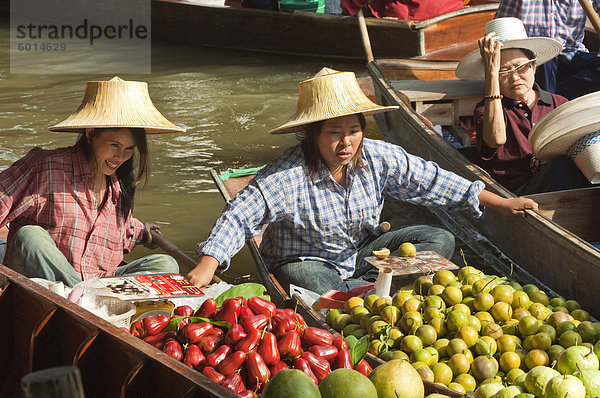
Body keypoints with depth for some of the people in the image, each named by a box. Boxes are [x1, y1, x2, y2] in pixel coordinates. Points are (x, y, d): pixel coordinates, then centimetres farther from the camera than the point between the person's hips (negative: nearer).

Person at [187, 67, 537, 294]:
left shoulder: (379, 158, -11)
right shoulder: (287, 175, -24)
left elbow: (435, 182, -3)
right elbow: (239, 218, -26)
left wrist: (503, 204, -1)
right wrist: (207, 266, -42)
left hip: (361, 252, 5)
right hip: (307, 260, -5)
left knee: (440, 240, -11)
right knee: (303, 278, -41)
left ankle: (364, 287, -23)